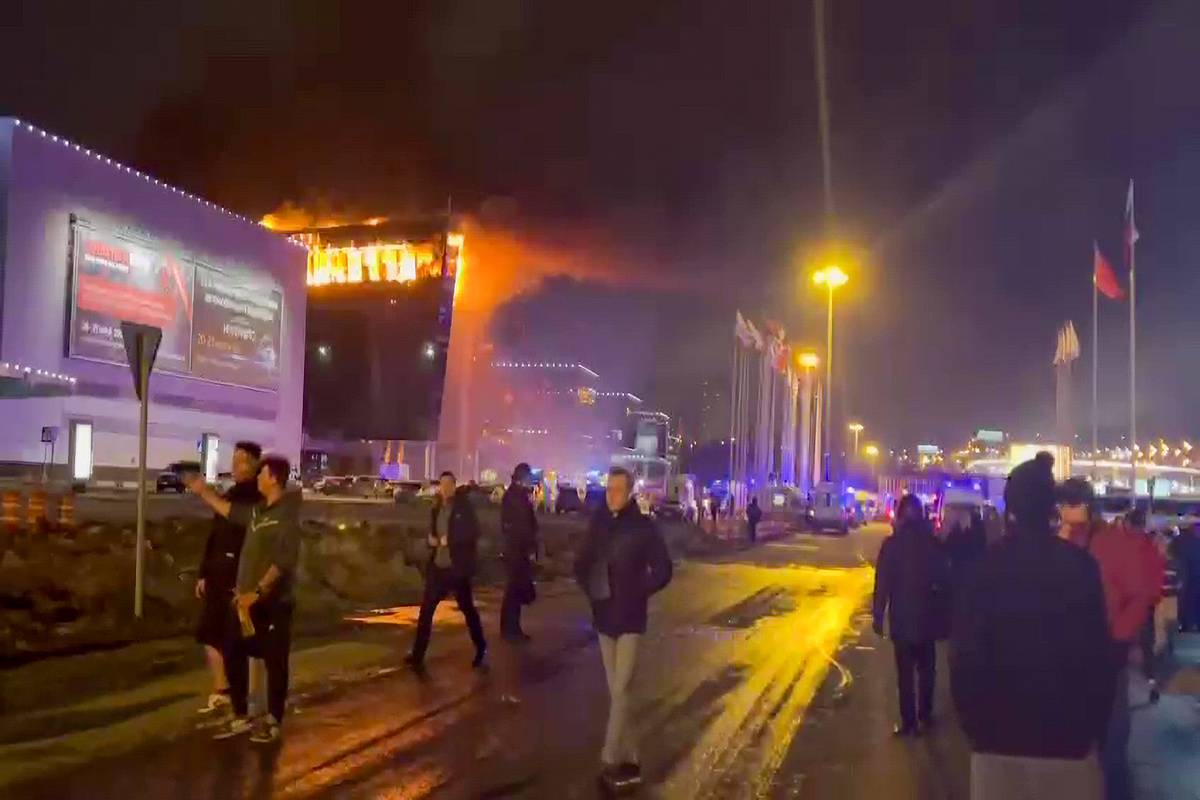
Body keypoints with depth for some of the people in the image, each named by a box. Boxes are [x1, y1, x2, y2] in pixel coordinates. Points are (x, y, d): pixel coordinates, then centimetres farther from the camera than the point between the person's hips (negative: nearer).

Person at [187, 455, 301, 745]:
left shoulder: (287, 514, -14)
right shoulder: (258, 511, 11)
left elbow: (284, 560, -22)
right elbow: (228, 510, 31)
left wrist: (258, 591, -24)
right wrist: (203, 490, 32)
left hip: (273, 603, -8)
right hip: (246, 600, 8)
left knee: (274, 662, 2)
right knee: (233, 656, 11)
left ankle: (273, 722, 13)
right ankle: (241, 717, 23)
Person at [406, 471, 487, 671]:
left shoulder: (464, 506, -6)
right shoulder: (436, 508, 10)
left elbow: (473, 532, -14)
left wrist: (449, 539, -18)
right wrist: (431, 539, -3)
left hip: (457, 567, -5)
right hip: (437, 566, 5)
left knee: (467, 608, 7)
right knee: (426, 610, 2)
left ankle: (481, 649, 25)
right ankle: (418, 655, 7)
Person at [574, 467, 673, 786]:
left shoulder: (643, 527, -9)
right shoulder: (598, 524, 2)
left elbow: (662, 571, -6)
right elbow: (582, 565, 14)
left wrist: (636, 593, -10)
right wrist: (591, 590, 0)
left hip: (630, 619, -5)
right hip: (604, 618, 5)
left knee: (620, 691, -8)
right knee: (616, 692, 10)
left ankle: (611, 760, -2)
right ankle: (628, 759, 19)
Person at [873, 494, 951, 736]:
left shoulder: (893, 544, -11)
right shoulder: (933, 542, -4)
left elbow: (883, 582, -12)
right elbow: (944, 579, 0)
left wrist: (878, 615, -5)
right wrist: (944, 615, 7)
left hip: (902, 617, -3)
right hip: (928, 616, 3)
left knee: (905, 673, 5)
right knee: (926, 669, 19)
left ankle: (909, 722, 5)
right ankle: (925, 715, 27)